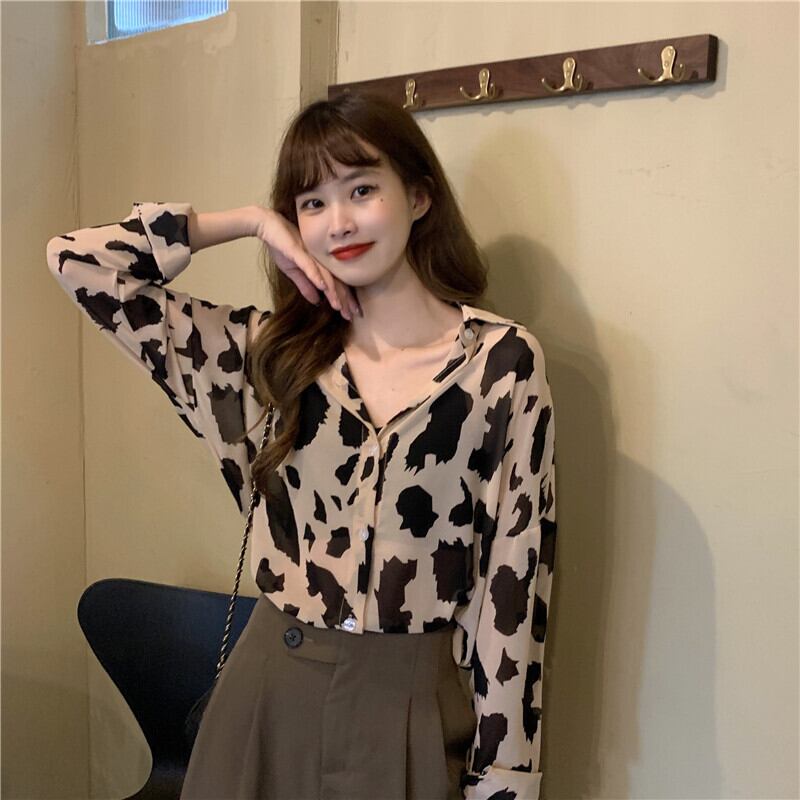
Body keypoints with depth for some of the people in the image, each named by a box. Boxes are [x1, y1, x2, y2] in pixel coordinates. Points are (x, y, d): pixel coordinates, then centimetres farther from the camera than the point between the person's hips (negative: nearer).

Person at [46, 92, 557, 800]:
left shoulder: (503, 361, -8)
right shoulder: (273, 354, 1)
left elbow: (514, 581, -7)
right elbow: (78, 262, 1)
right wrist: (254, 222, -2)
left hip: (410, 708, -2)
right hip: (267, 694, 3)